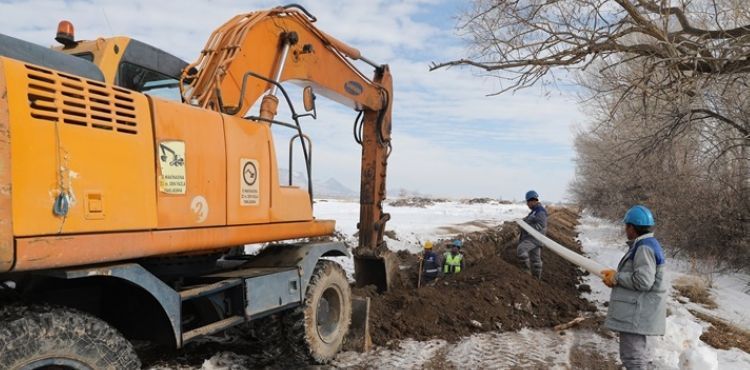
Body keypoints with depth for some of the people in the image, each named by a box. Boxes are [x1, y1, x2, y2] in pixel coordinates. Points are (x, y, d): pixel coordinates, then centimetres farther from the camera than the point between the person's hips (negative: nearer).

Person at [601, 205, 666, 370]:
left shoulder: (644, 248, -20)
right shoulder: (646, 245, 13)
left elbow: (642, 281, -26)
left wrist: (616, 278, -14)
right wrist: (616, 274, 6)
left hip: (637, 313, -11)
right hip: (638, 311, 11)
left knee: (632, 356, -4)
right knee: (638, 352, 23)